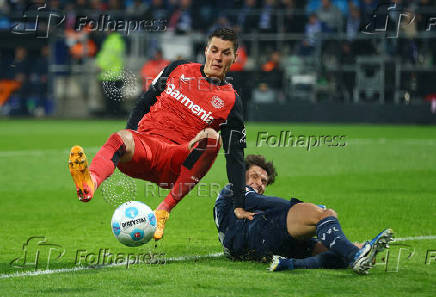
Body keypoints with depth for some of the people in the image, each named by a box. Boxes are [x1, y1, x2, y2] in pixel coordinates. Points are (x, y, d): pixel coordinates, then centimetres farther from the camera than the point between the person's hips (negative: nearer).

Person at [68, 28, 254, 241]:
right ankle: (90, 182, -70)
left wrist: (238, 205, -7)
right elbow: (144, 103, 19)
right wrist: (129, 140, 3)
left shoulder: (230, 101, 6)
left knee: (211, 137, -31)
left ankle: (164, 210, -30)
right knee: (122, 138, -35)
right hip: (143, 145, 1)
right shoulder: (179, 70, 14)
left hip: (175, 164, -1)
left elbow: (235, 156, 2)